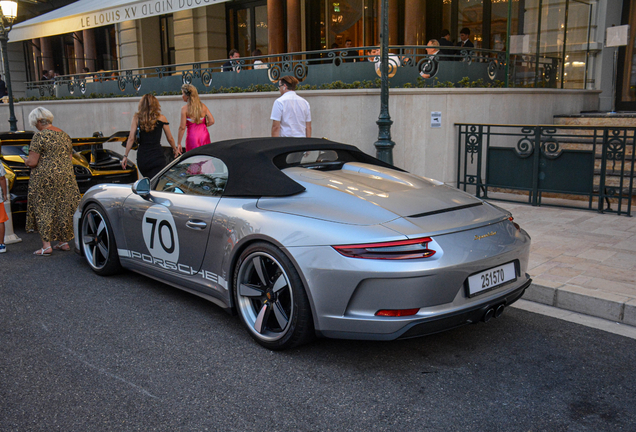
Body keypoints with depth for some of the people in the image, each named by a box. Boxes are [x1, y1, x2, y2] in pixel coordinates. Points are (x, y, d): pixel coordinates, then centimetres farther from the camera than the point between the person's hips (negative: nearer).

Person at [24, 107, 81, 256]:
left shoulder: (39, 136, -11)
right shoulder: (64, 135, 11)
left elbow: (32, 162, -14)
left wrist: (26, 161, 7)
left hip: (45, 178, -6)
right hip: (66, 177, 7)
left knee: (43, 210, 2)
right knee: (63, 209, 12)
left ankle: (46, 245, 0)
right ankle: (64, 241, 18)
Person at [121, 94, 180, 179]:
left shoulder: (136, 118, 3)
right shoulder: (161, 118, 0)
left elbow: (131, 139, -1)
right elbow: (170, 138, 8)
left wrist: (125, 156, 5)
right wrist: (175, 149, 26)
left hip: (141, 158, 3)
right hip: (157, 157, -2)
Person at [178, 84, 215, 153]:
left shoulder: (185, 108, -8)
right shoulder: (203, 106, 4)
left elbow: (182, 127, -10)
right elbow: (211, 121, 1)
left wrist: (179, 143, -5)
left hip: (192, 136, -4)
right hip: (204, 135, 4)